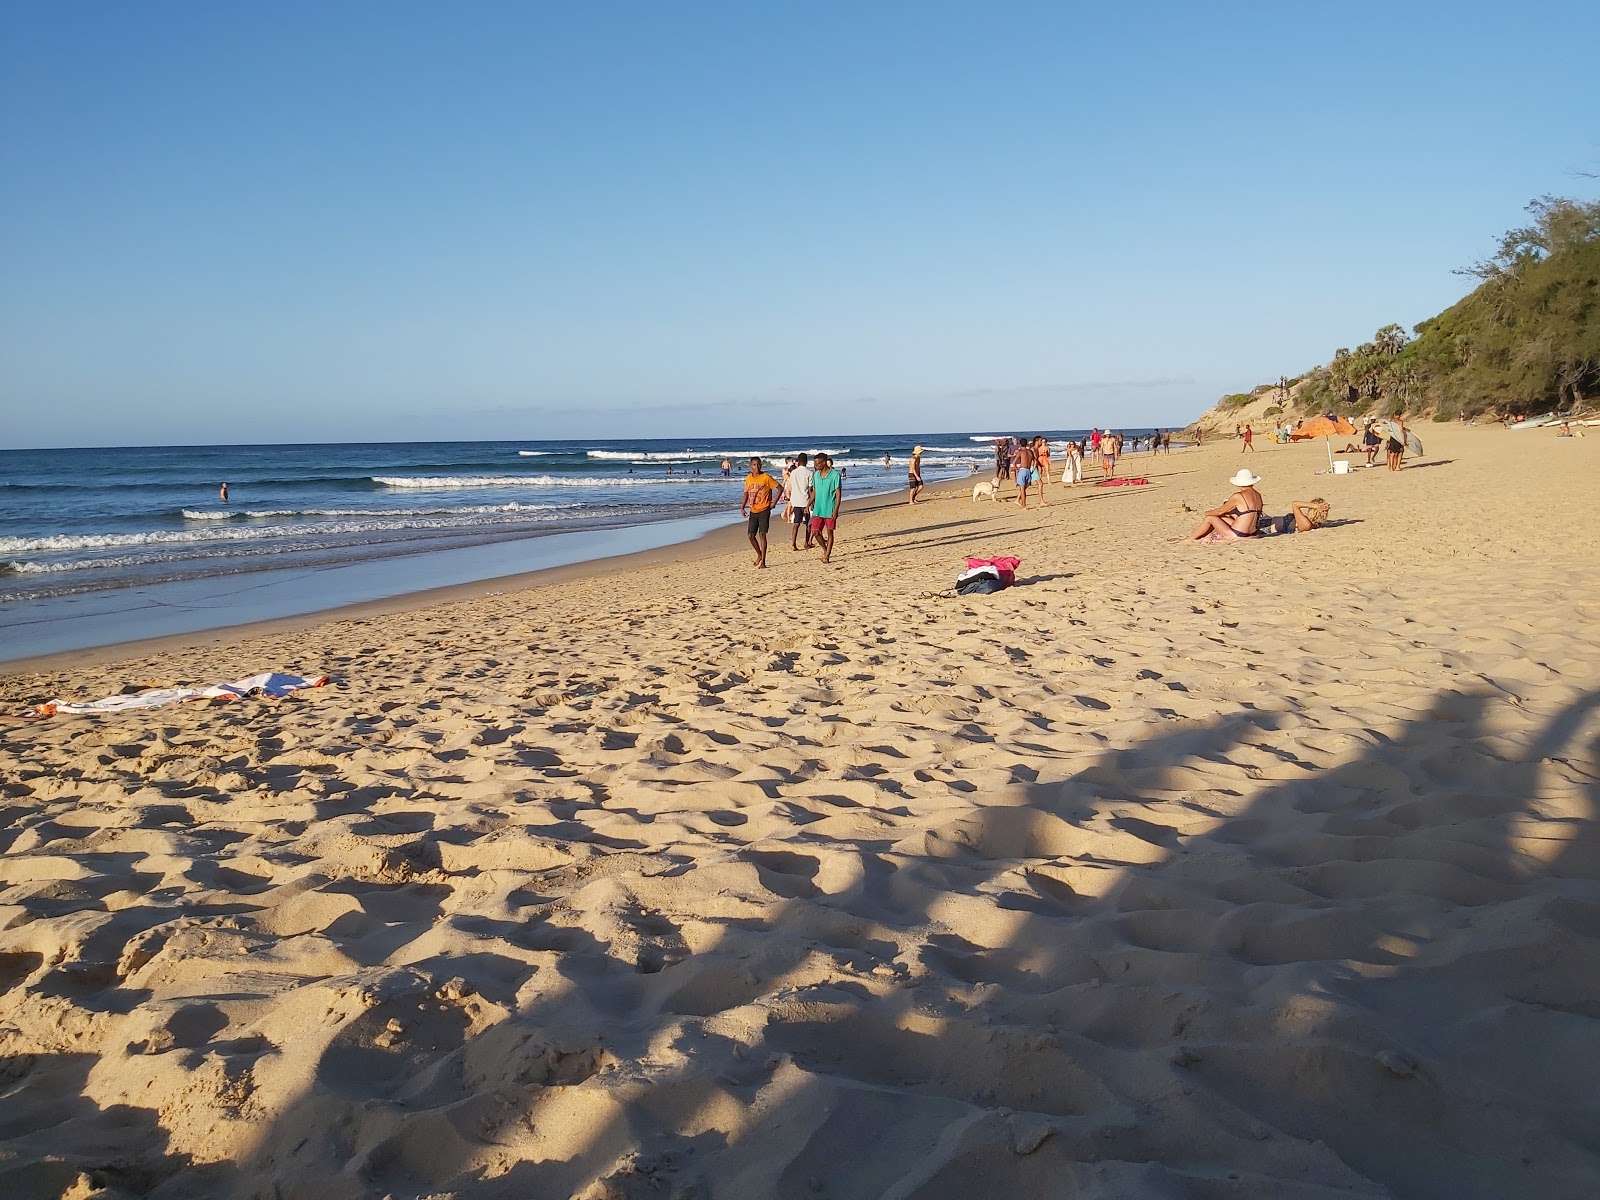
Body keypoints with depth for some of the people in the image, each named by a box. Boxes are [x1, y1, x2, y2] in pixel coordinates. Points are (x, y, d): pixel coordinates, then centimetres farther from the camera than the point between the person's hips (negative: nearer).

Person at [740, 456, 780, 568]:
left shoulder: (766, 477, -9)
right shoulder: (748, 478, 7)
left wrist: (774, 502, -9)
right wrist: (742, 507, 8)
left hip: (764, 510, -5)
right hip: (753, 511, 5)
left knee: (762, 534, -10)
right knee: (750, 535, 5)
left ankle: (763, 561, -6)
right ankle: (759, 555, 29)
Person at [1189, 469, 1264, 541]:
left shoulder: (1238, 496, -15)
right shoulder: (1258, 495, 6)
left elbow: (1220, 511, -2)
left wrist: (1207, 513, 17)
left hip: (1236, 535, -7)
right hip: (1250, 534, 7)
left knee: (1210, 518, 12)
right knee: (1220, 517, 25)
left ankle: (1191, 539, 27)